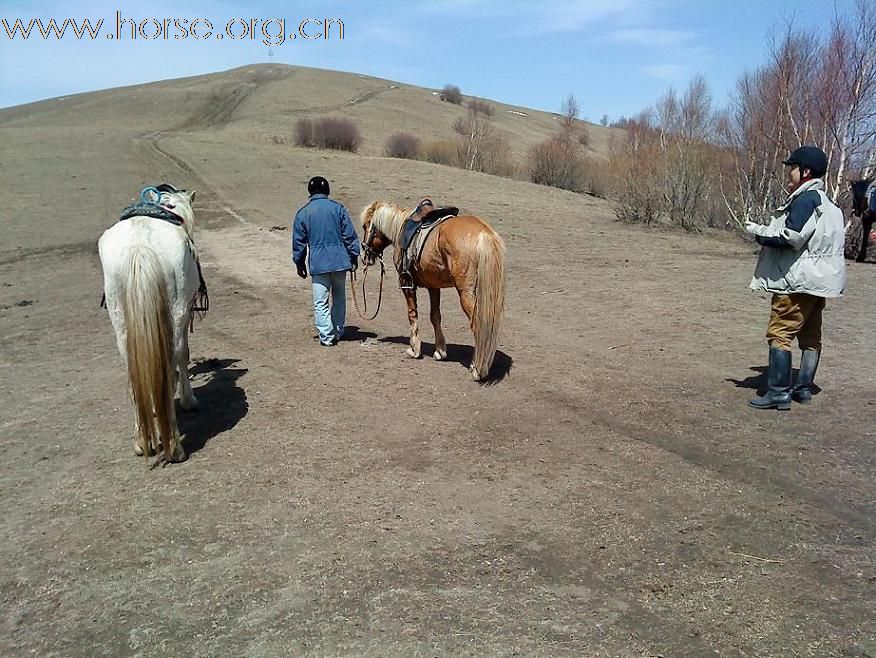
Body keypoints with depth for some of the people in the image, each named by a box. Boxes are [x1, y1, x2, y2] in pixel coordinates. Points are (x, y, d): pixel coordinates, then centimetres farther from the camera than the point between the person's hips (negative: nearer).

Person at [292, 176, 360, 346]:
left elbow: (299, 242, 4)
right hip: (339, 260, 2)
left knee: (320, 303, 4)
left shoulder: (303, 213, 0)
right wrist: (354, 257, 7)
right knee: (339, 298, 18)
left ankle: (327, 337, 0)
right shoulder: (338, 208, 0)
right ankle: (338, 332, 25)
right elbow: (350, 235, 0)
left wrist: (300, 263, 14)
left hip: (318, 263, -2)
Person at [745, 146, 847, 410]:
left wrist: (761, 234, -8)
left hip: (799, 280, -10)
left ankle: (779, 393, -10)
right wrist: (767, 232, 11)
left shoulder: (806, 199, -14)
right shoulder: (825, 201, 17)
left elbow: (791, 238, -21)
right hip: (818, 280, 11)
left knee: (780, 333, -9)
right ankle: (804, 388, 24)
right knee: (811, 336, 14)